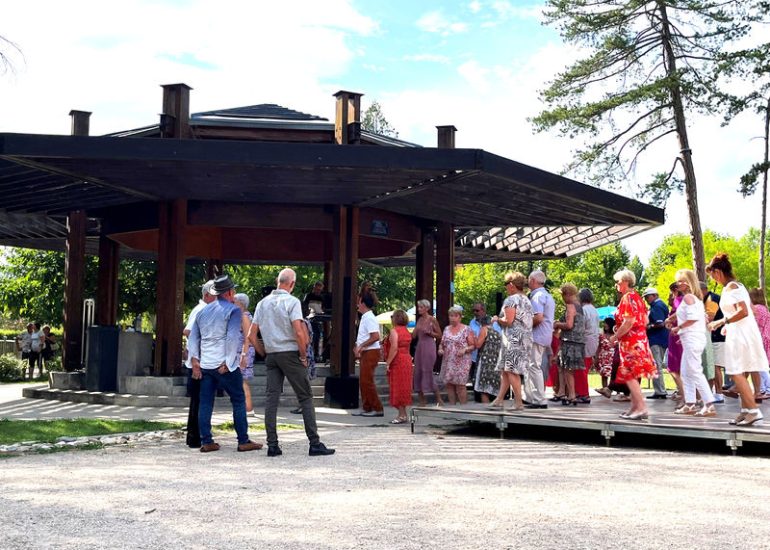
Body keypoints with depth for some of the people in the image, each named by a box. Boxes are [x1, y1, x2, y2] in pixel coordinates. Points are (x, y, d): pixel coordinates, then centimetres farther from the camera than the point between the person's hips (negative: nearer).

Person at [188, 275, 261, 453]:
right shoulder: (233, 310, -5)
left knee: (205, 403, 7)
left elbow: (193, 337, 13)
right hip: (224, 365, -6)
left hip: (205, 365, 6)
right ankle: (243, 441, 3)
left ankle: (206, 442, 7)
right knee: (238, 401, 3)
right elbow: (232, 337, -15)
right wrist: (228, 363, -13)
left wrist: (195, 361, 12)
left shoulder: (203, 311, 15)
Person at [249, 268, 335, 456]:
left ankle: (272, 445, 3)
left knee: (271, 398, 5)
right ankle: (314, 444, 1)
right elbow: (299, 333, -19)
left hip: (271, 356, 5)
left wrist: (265, 354, 14)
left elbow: (251, 336, 8)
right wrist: (303, 356, -8)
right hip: (290, 354, -5)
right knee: (305, 397, 1)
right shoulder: (292, 301, -8)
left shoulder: (263, 303, 9)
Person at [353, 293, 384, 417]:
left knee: (367, 381, -9)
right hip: (365, 353, 10)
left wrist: (360, 346, -20)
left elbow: (375, 337, -25)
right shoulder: (364, 318, 16)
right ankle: (366, 408, 18)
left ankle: (377, 409, -4)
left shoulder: (369, 318, -15)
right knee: (363, 381, 12)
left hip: (371, 352, -10)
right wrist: (358, 347, 13)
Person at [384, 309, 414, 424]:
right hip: (407, 360, 8)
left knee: (397, 388, -3)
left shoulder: (394, 331, -13)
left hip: (397, 362, -8)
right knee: (403, 388, 13)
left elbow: (394, 348, -21)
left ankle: (401, 415, -3)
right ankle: (403, 414, 18)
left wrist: (387, 363, -19)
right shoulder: (407, 332, 12)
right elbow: (406, 347, 12)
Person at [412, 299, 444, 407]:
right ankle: (422, 401, 10)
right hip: (419, 347, 7)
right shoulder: (419, 320, 13)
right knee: (418, 373, 4)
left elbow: (439, 335, -4)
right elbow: (413, 336, 13)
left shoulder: (432, 319, -6)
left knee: (428, 373, -9)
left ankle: (439, 399, 3)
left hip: (429, 346, -7)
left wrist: (429, 332, -15)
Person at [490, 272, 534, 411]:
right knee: (505, 370, 11)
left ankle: (518, 403, -4)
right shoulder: (527, 300, 17)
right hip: (526, 338, 9)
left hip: (513, 339, -9)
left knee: (511, 371, -5)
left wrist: (497, 319, 1)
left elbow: (508, 321, -18)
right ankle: (499, 400, 12)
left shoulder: (511, 300, -11)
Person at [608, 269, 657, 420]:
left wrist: (615, 337, -12)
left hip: (630, 342, -10)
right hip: (640, 339, 10)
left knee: (630, 375, -10)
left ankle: (642, 409, -14)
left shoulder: (627, 297, -14)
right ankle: (635, 407, 16)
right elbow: (645, 320, 17)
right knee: (632, 376, 13)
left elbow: (628, 322, -22)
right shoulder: (638, 297, 15)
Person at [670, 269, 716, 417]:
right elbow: (703, 318, 18)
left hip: (692, 339, -10)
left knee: (695, 372, -10)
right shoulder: (696, 297, 18)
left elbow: (692, 318, -21)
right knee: (685, 373, 13)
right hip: (695, 338, 10)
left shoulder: (688, 297, -11)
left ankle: (709, 405, -12)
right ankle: (690, 404, 15)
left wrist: (678, 328, -10)